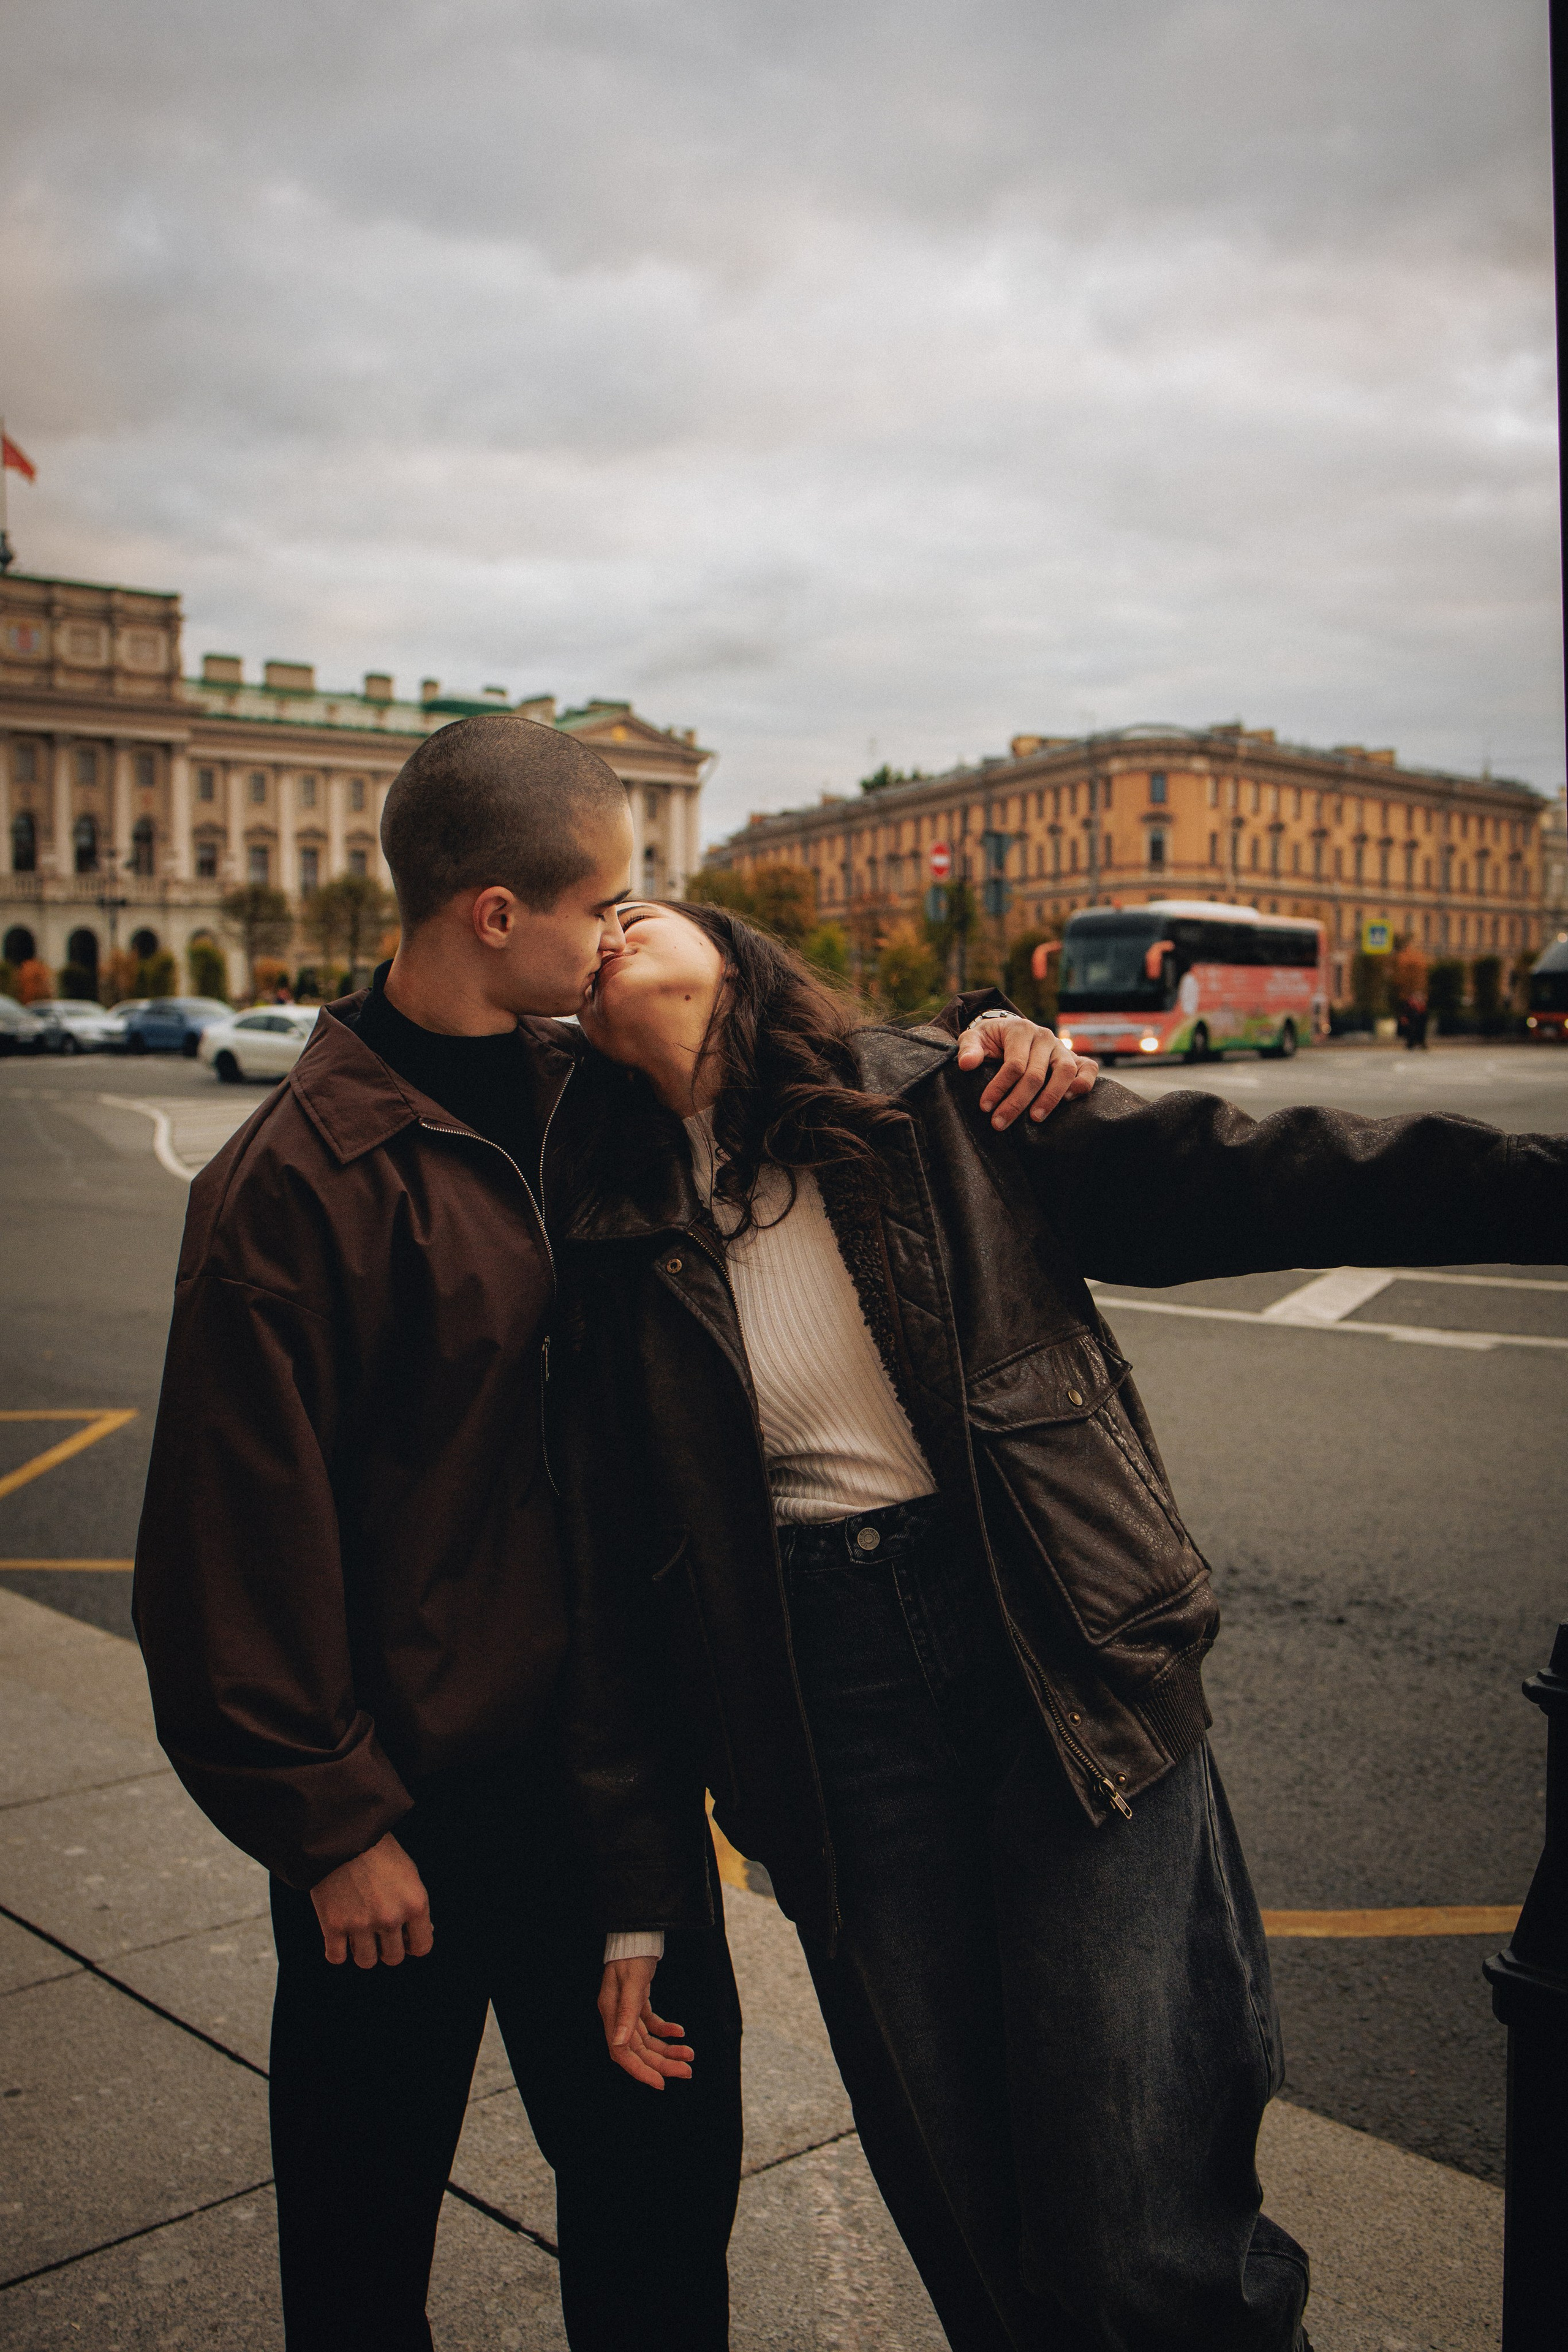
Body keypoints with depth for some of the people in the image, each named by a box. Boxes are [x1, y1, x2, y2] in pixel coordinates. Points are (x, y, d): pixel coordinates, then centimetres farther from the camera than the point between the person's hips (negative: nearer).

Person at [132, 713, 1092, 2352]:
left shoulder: (593, 1096, 0)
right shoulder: (296, 1181, -18)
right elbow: (240, 1539, -17)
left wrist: (988, 1058, -8)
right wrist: (328, 1823, -13)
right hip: (408, 1790, -5)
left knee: (665, 2154, 20)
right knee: (366, 2214, 16)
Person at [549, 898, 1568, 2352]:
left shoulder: (934, 1102, 2)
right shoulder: (611, 1249, 6)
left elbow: (1236, 1180, -1)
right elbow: (613, 1579, 6)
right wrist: (631, 1889, 5)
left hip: (1069, 1671, -1)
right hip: (833, 1715, 2)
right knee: (967, 2219, 10)